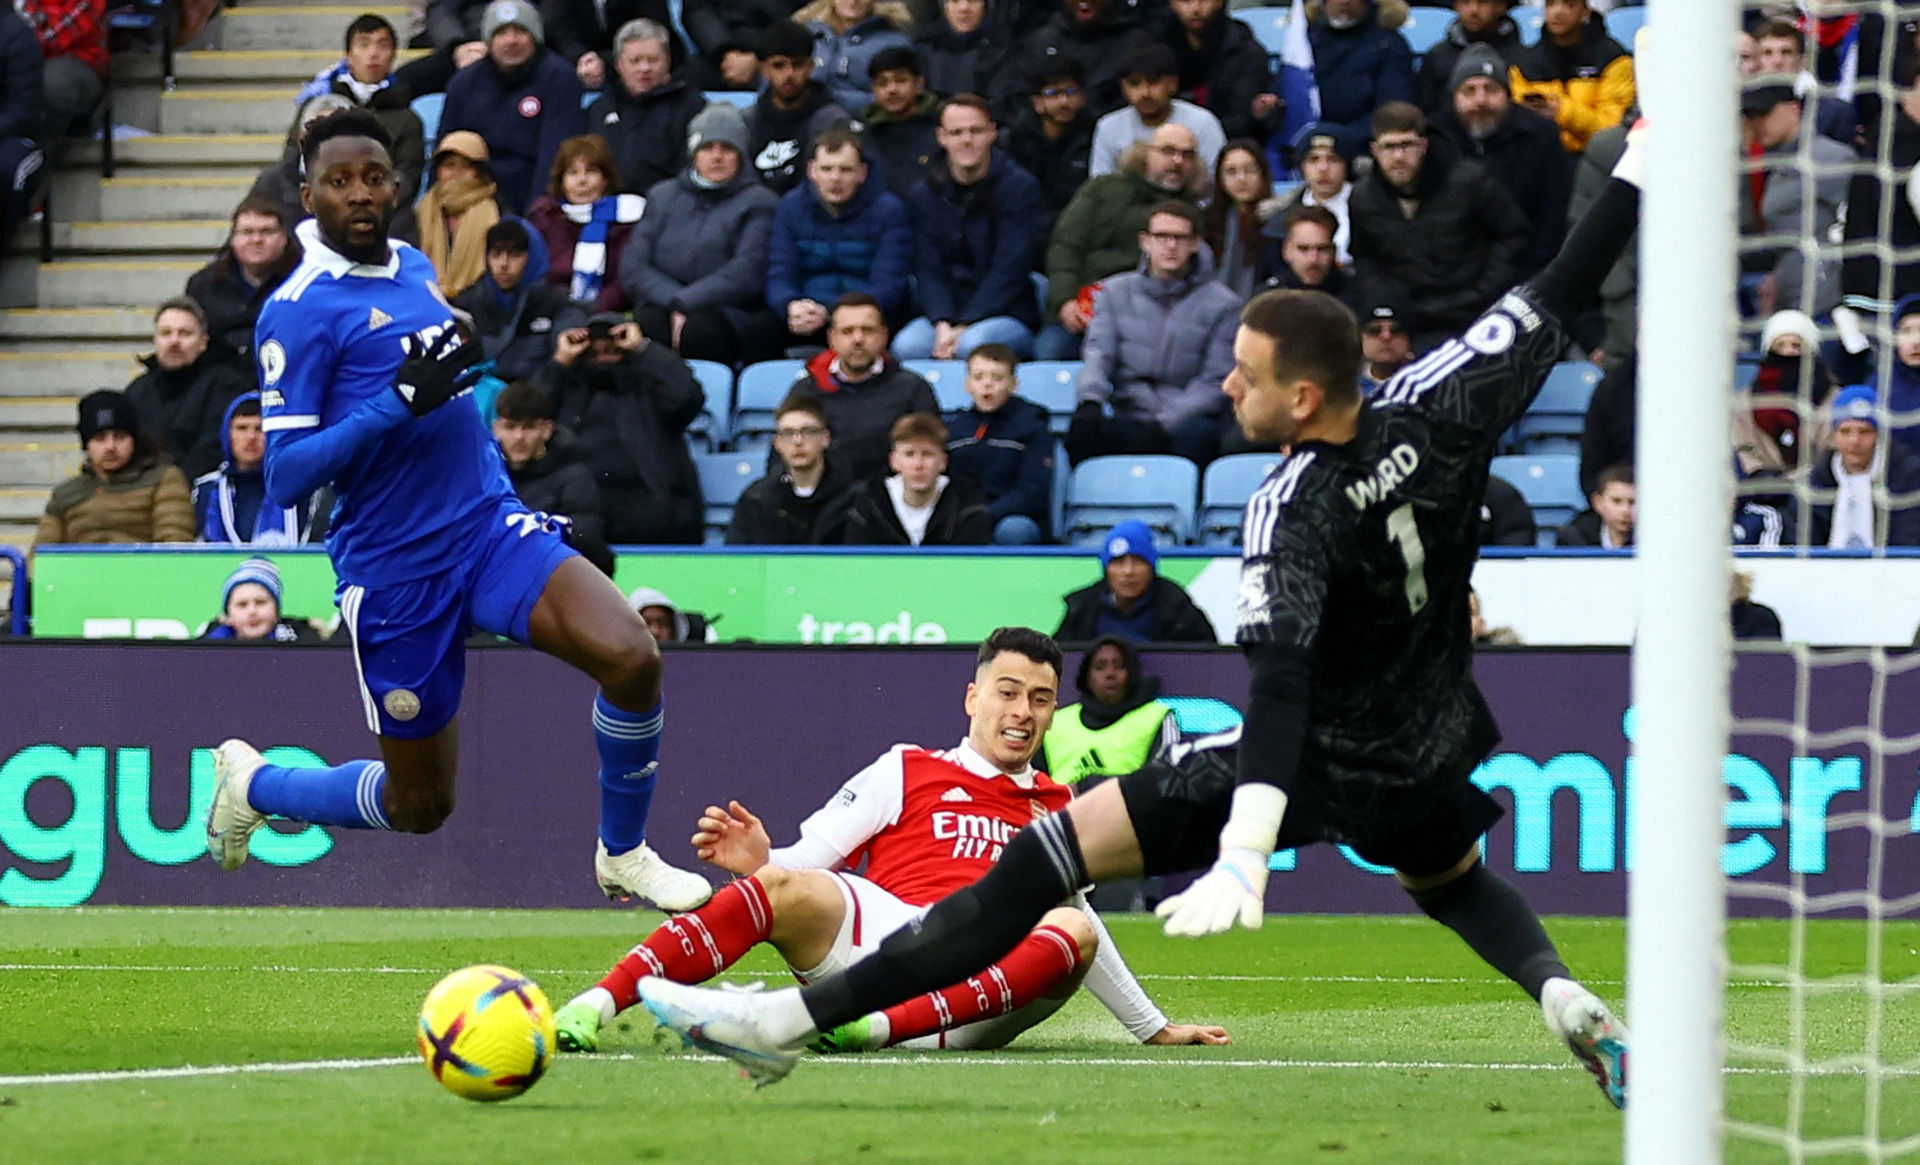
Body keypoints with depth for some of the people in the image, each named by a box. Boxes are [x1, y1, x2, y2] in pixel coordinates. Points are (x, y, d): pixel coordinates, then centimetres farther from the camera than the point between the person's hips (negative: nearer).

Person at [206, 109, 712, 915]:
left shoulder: (414, 268, 9)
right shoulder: (299, 310, -14)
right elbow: (284, 477, -19)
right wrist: (400, 401, -27)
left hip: (490, 524, 5)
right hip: (394, 570, -5)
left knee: (630, 656, -20)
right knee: (418, 804, 7)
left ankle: (623, 855, 3)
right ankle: (250, 782, 35)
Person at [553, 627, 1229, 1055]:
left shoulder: (1058, 808, 29)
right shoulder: (906, 771, 20)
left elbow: (1078, 930, 35)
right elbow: (808, 859, 11)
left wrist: (1153, 1028, 34)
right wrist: (762, 862, -12)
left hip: (981, 984, 2)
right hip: (878, 933, -2)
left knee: (1075, 934, -30)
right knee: (786, 889, -32)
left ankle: (878, 1026, -46)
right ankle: (595, 1007, -42)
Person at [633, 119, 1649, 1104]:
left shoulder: (1294, 511, -25)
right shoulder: (1438, 411, -11)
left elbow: (1279, 686, -36)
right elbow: (1558, 295, -1)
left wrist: (1243, 855, -46)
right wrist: (1640, 164, 11)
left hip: (1315, 763, -6)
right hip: (1423, 767, 6)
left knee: (1049, 856, -8)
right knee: (1456, 881, 41)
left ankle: (792, 1020, -11)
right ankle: (1564, 997, 11)